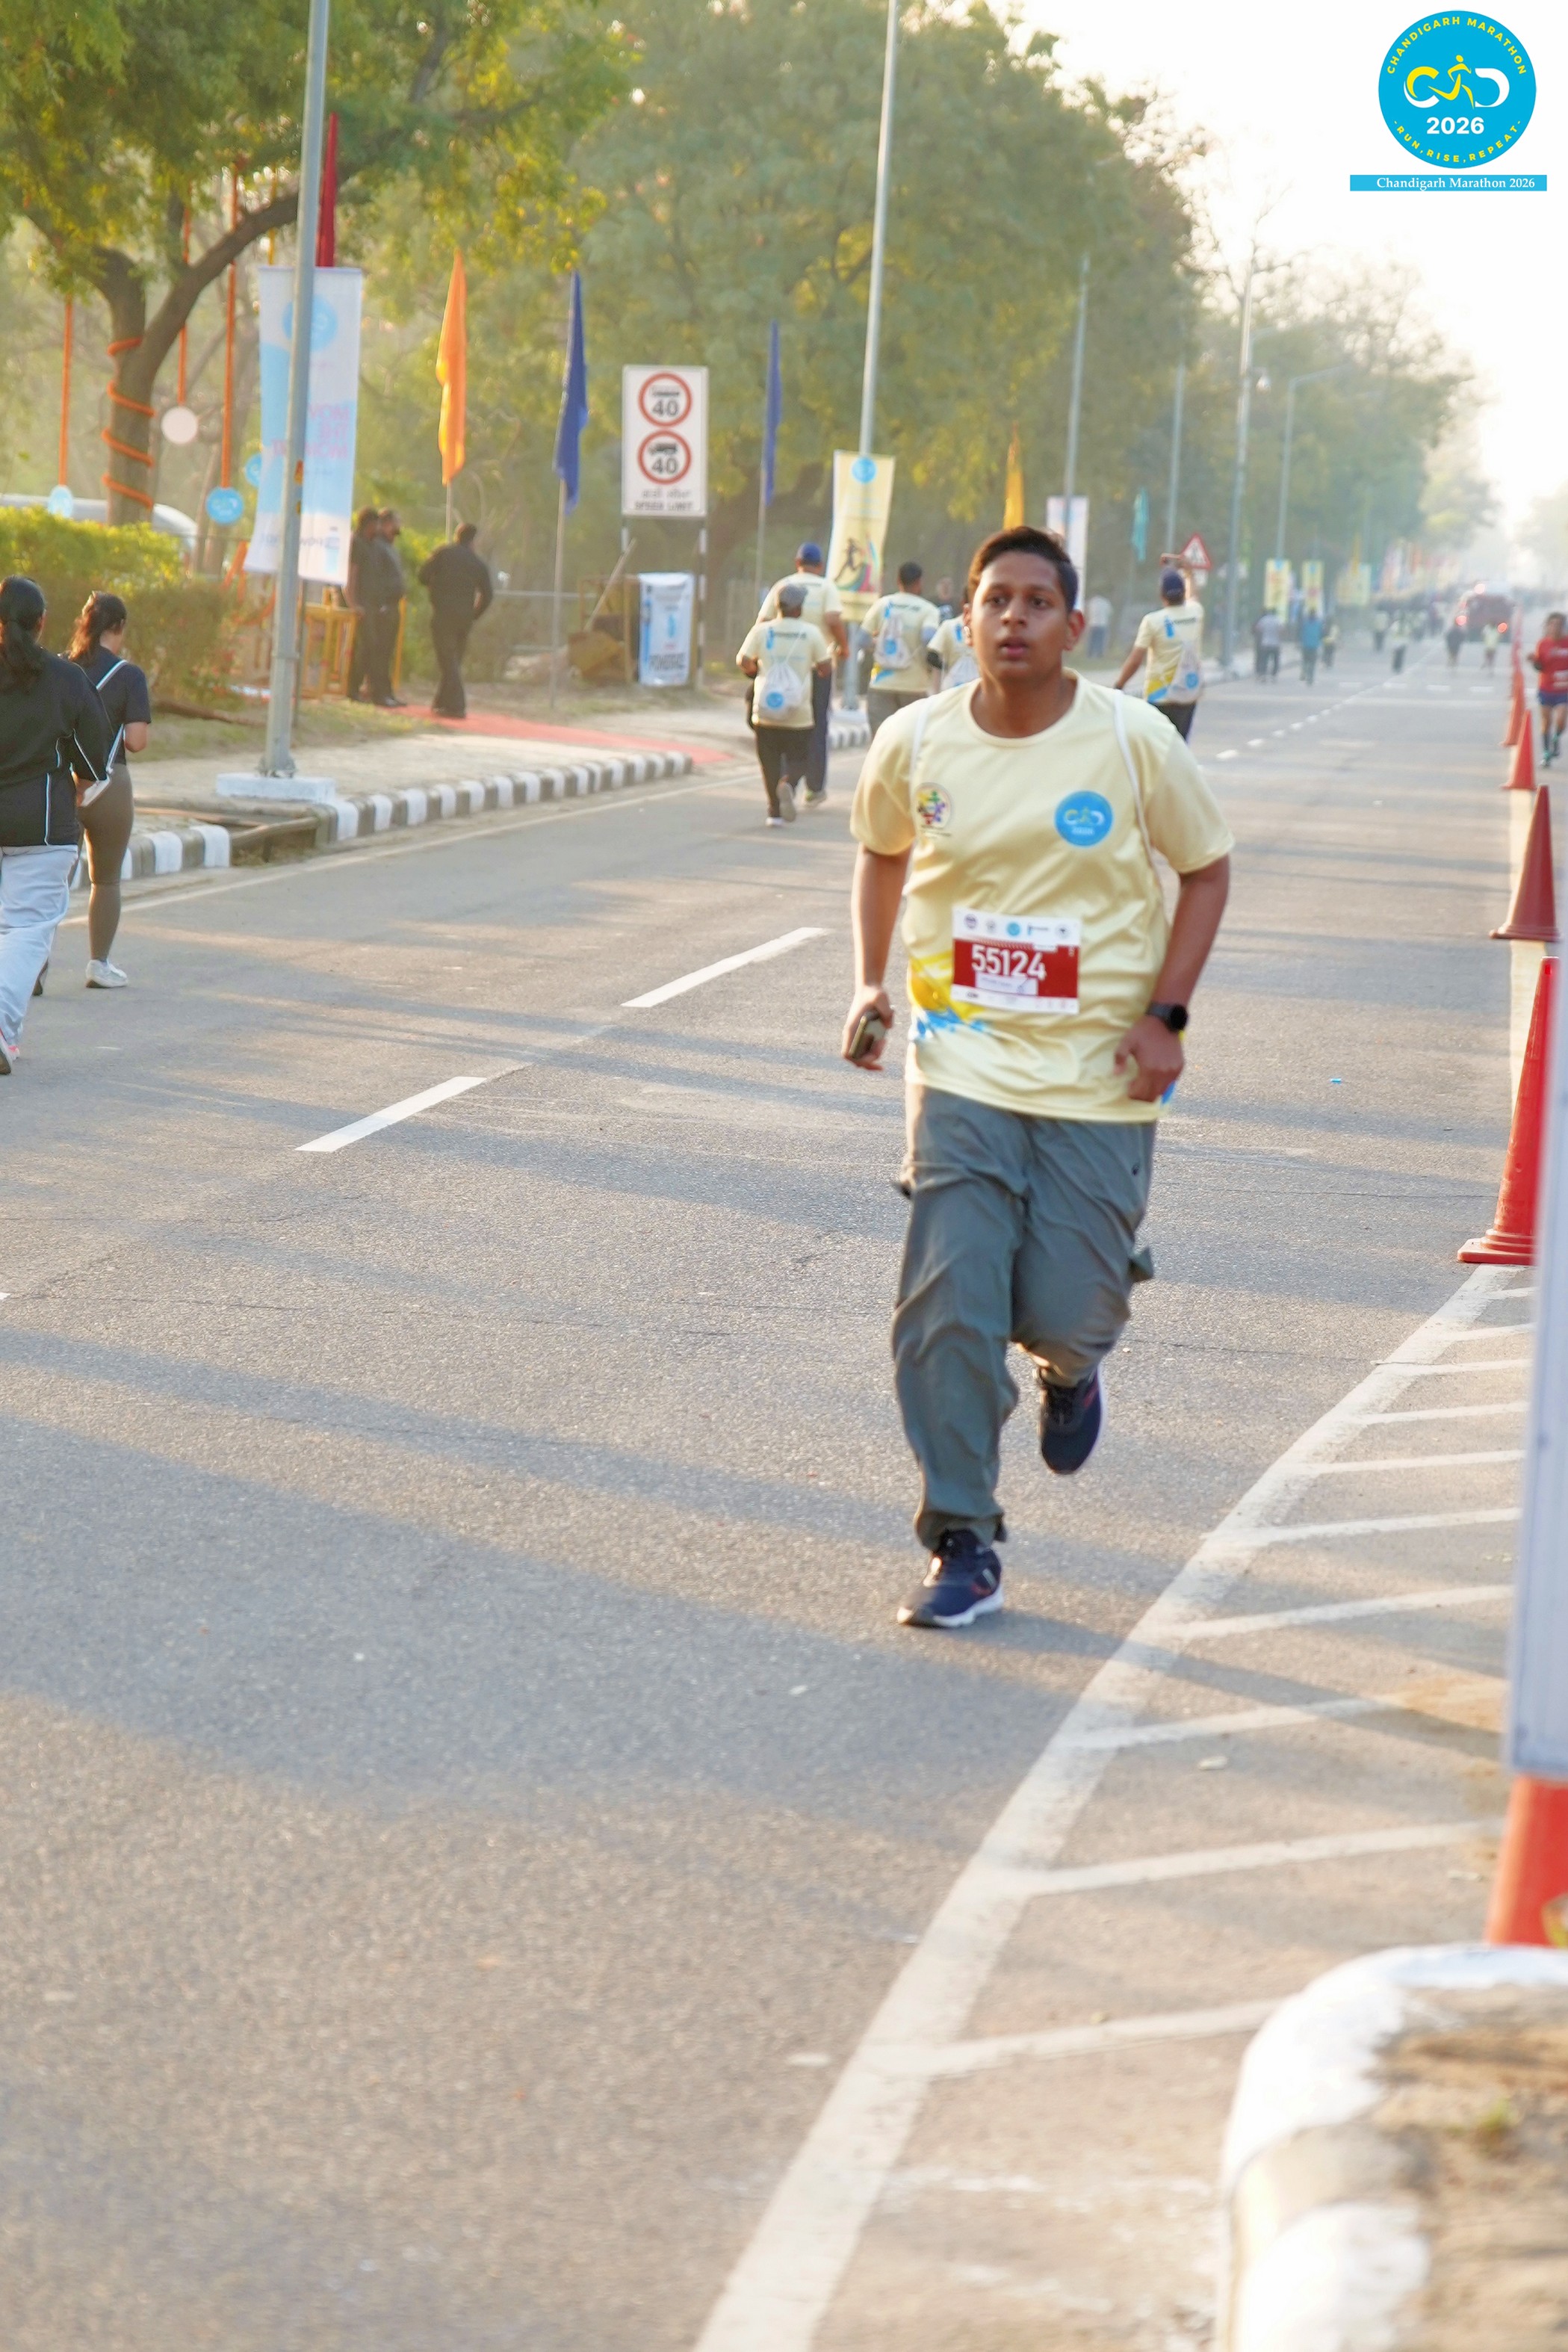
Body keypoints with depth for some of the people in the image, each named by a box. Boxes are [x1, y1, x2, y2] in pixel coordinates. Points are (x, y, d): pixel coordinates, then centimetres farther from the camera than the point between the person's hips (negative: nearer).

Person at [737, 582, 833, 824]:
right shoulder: (811, 632, -3)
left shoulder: (762, 630, -1)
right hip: (799, 714, -1)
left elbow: (743, 661, -6)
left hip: (766, 713, 1)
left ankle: (775, 811, 6)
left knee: (770, 761, 12)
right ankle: (789, 783, -23)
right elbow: (826, 668, -3)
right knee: (799, 760, 9)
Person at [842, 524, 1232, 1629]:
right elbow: (882, 852, 19)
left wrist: (1164, 1015, -5)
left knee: (1064, 1316, -1)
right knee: (946, 1309, -10)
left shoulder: (1133, 740, -8)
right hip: (964, 1066, 1)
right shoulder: (916, 743, -2)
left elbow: (1207, 868, 4)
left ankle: (1071, 1369, 39)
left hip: (1100, 1080, -1)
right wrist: (871, 981, 11)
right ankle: (964, 1548, 1)